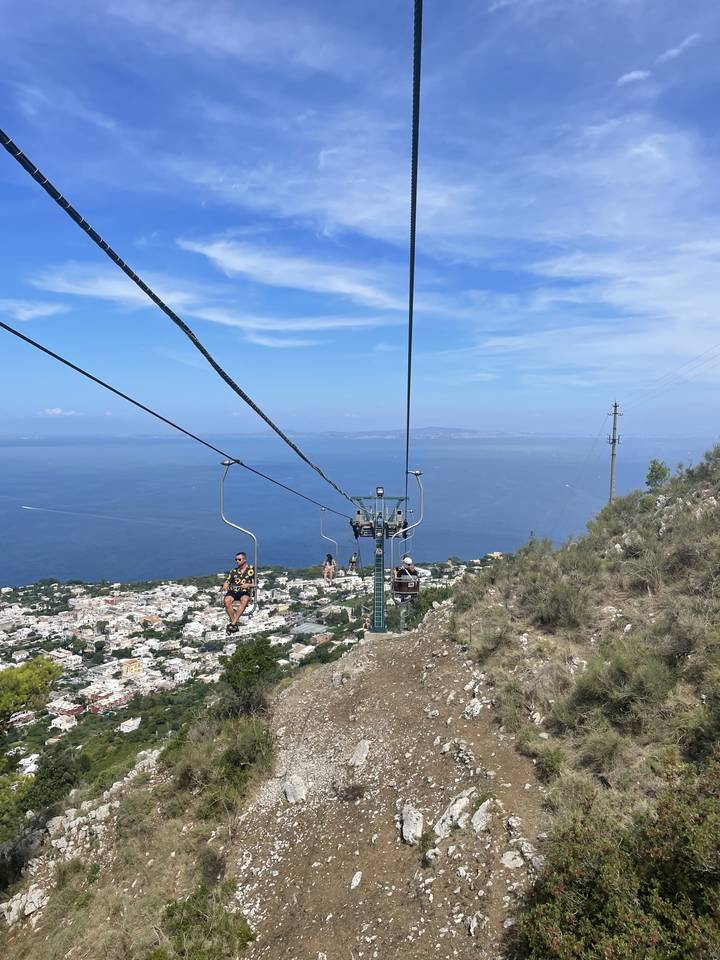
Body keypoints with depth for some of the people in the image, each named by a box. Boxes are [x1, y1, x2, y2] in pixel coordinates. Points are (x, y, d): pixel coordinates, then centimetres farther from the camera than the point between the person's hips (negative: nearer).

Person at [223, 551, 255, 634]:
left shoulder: (251, 570, 10)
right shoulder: (233, 571, 20)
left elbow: (255, 584, 5)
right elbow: (227, 581, 15)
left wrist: (248, 585, -15)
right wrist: (225, 585, -8)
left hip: (245, 592, -3)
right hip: (233, 591, 3)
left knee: (245, 600, -38)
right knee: (226, 601, -31)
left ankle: (233, 624, -35)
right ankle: (235, 625, -27)